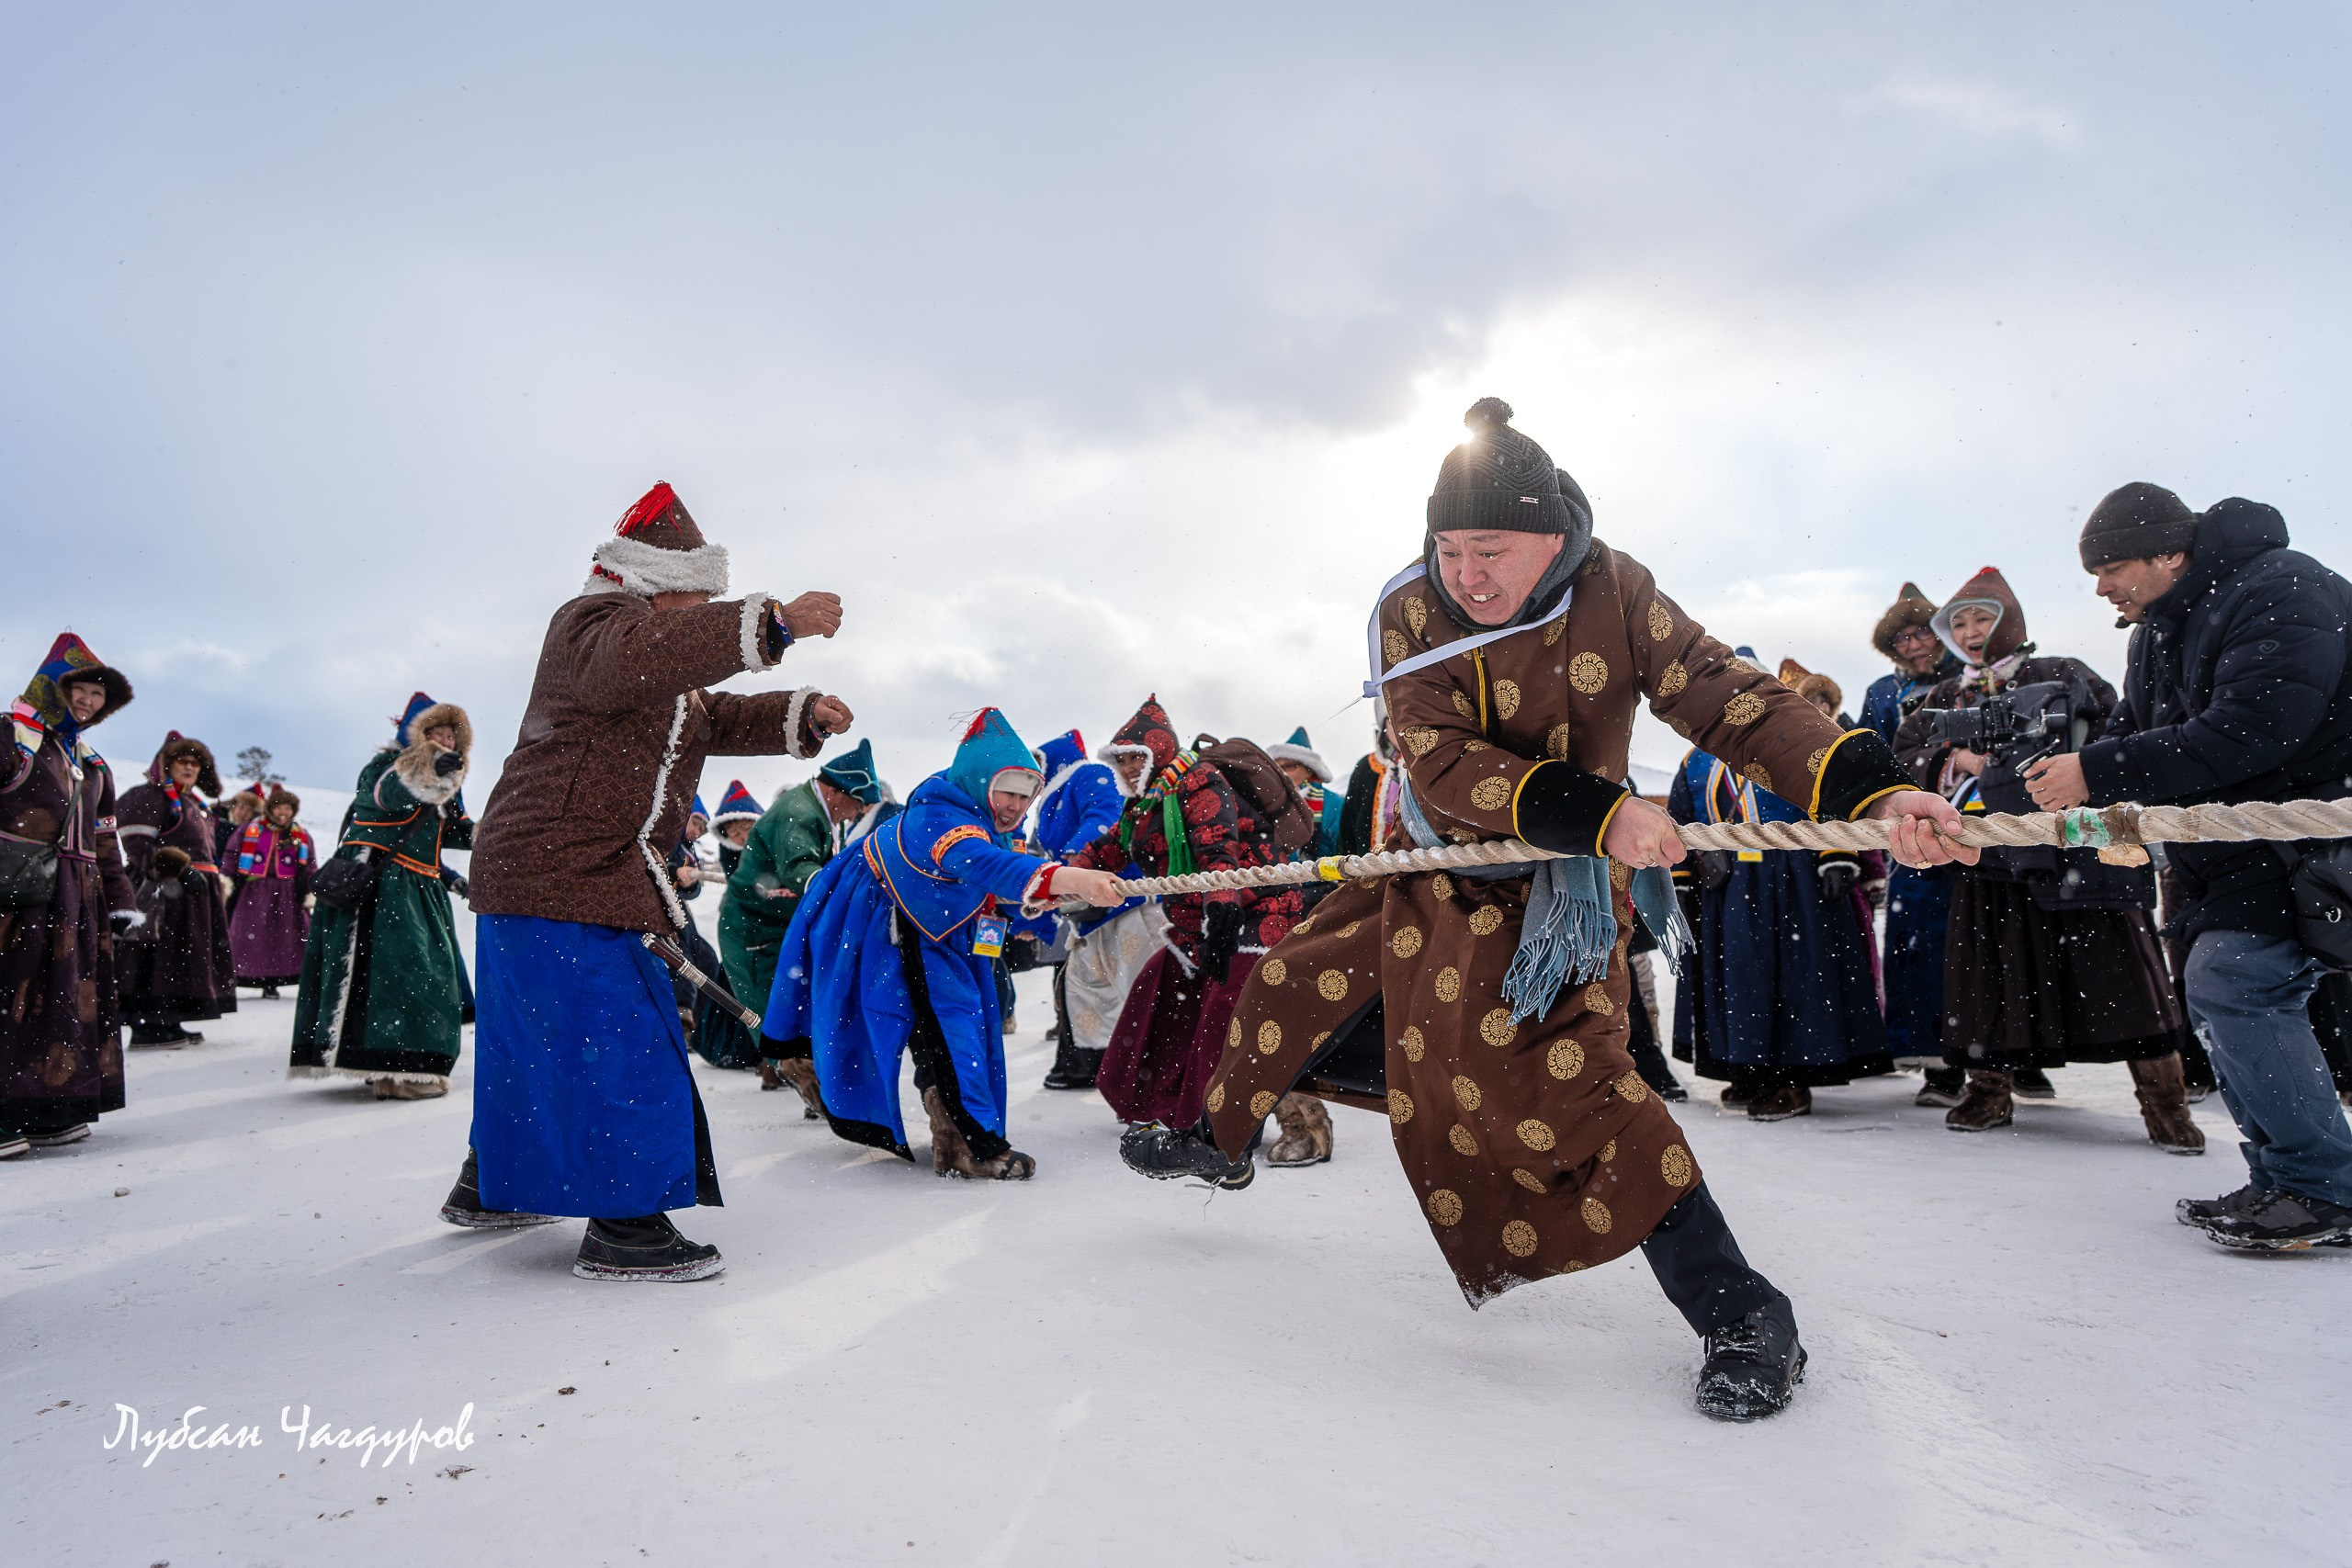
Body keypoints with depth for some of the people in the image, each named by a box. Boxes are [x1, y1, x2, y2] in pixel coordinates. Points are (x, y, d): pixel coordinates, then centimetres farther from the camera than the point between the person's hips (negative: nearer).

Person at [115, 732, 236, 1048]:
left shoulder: (195, 803, 24)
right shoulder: (148, 796, -5)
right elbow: (138, 845, -15)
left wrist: (218, 880, 23)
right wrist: (175, 869, -21)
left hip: (198, 890, 10)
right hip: (167, 890, -10)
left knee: (190, 957, 11)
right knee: (158, 955, -11)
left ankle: (165, 1021, 18)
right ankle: (147, 1025, -9)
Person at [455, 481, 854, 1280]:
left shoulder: (663, 661, 22)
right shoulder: (595, 620, -12)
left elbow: (715, 719, 21)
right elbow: (634, 661, -35)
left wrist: (803, 713, 2)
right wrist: (774, 622, -41)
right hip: (563, 880, -11)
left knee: (534, 1042, 19)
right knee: (621, 1042, -11)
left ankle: (486, 1188, 34)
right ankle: (625, 1230, -6)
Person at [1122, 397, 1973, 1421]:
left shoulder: (1614, 592, -16)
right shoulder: (1413, 610, -15)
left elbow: (1728, 701, -17)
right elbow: (1439, 760, -26)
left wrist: (1869, 790, -32)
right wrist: (1598, 813, -39)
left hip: (1557, 885, -4)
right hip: (1433, 869, 4)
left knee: (1556, 1072, -21)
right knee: (1296, 980, 11)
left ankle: (1739, 1311, -9)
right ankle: (1222, 1141, 40)